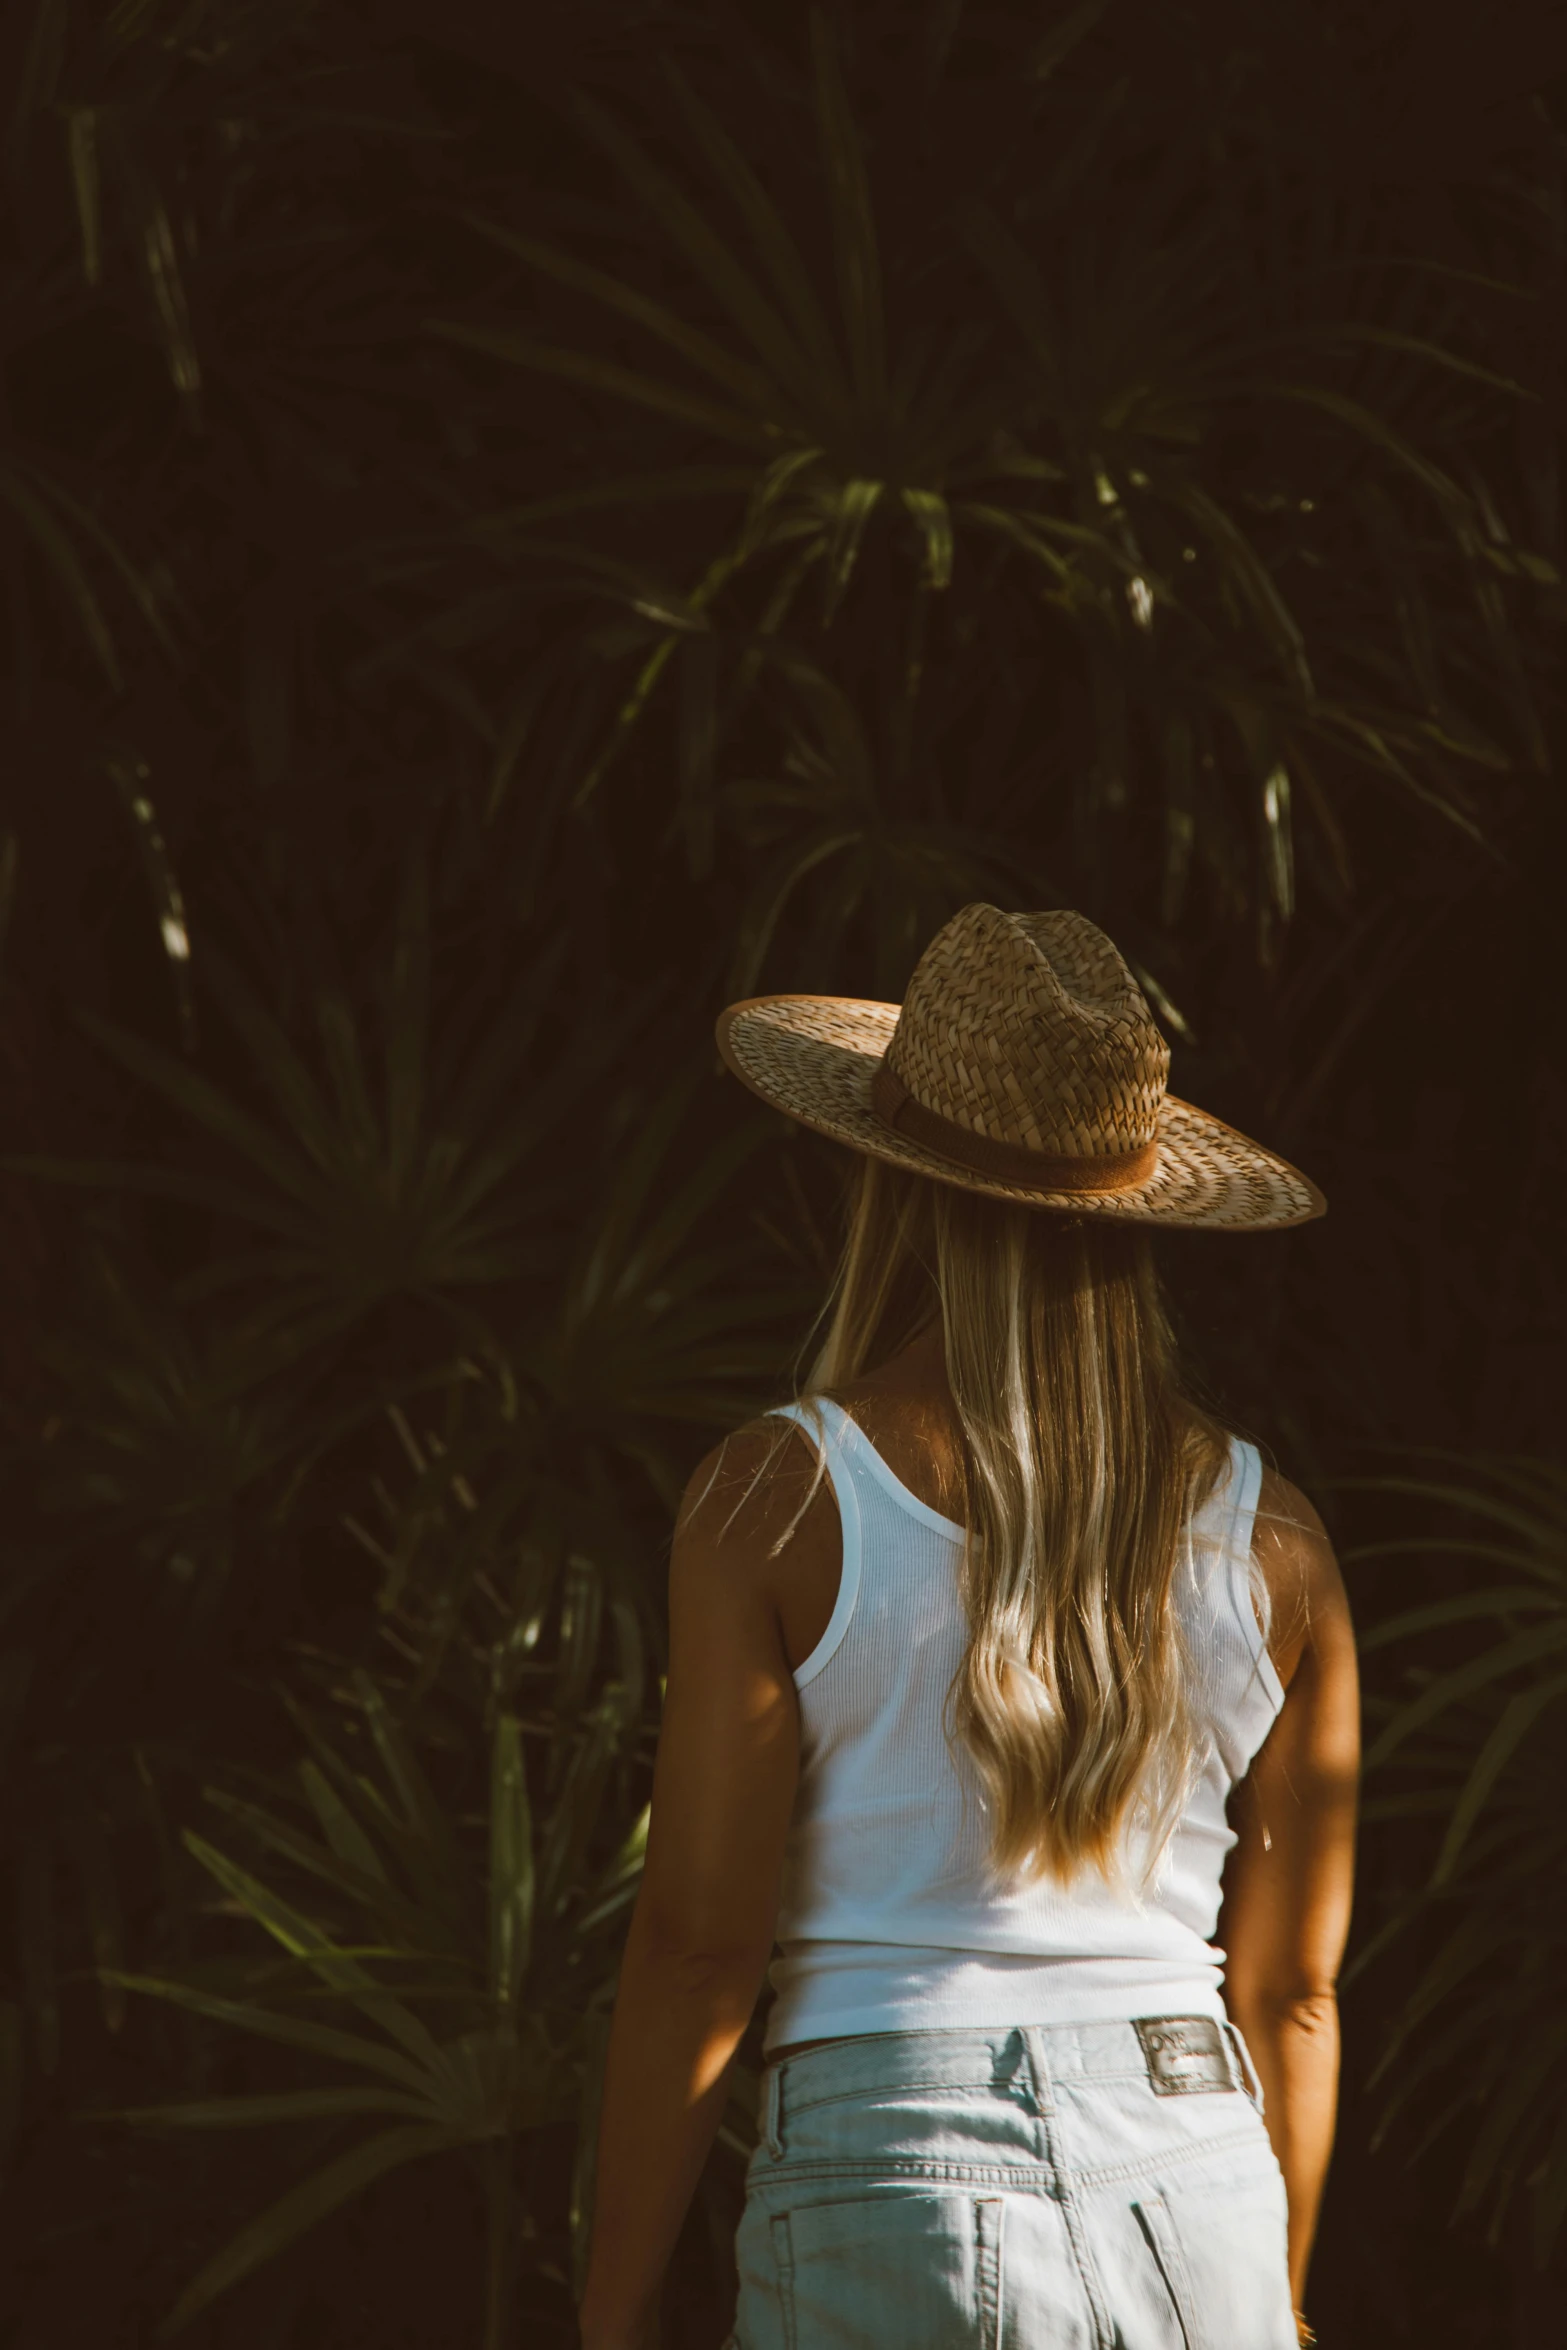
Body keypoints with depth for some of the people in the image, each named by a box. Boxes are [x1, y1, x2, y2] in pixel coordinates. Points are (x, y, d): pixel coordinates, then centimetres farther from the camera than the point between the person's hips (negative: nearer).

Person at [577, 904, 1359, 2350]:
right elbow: (1292, 1985, 9)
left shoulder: (777, 1502, -6)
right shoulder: (1270, 1536, 4)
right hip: (1198, 2206, 3)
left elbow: (700, 1936, -7)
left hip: (894, 2191, -3)